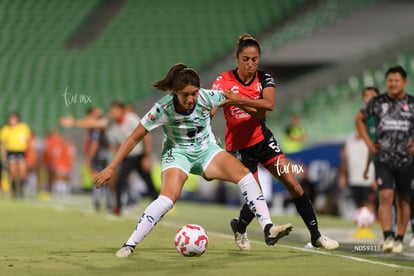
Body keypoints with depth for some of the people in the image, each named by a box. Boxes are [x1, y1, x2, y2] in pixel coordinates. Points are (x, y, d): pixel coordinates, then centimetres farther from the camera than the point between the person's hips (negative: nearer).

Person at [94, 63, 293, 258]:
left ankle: (268, 229, -15)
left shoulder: (208, 97, -22)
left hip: (207, 150, 3)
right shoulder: (163, 108, -27)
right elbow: (135, 138, -20)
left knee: (244, 175, -19)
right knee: (169, 197, -28)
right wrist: (111, 168, -21)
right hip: (177, 152, -3)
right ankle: (129, 245, -19)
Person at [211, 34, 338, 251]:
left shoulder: (264, 79, -6)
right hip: (239, 147, -3)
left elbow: (269, 104, -25)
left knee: (294, 185, -5)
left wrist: (239, 100, -38)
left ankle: (315, 236, 7)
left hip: (262, 139, 3)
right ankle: (239, 228, 28)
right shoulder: (223, 81, -11)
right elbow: (210, 106, -24)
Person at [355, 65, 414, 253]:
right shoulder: (377, 102, 2)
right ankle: (387, 238, -18)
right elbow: (359, 119, 16)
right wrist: (368, 142, 8)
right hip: (383, 159, 0)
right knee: (385, 196, -14)